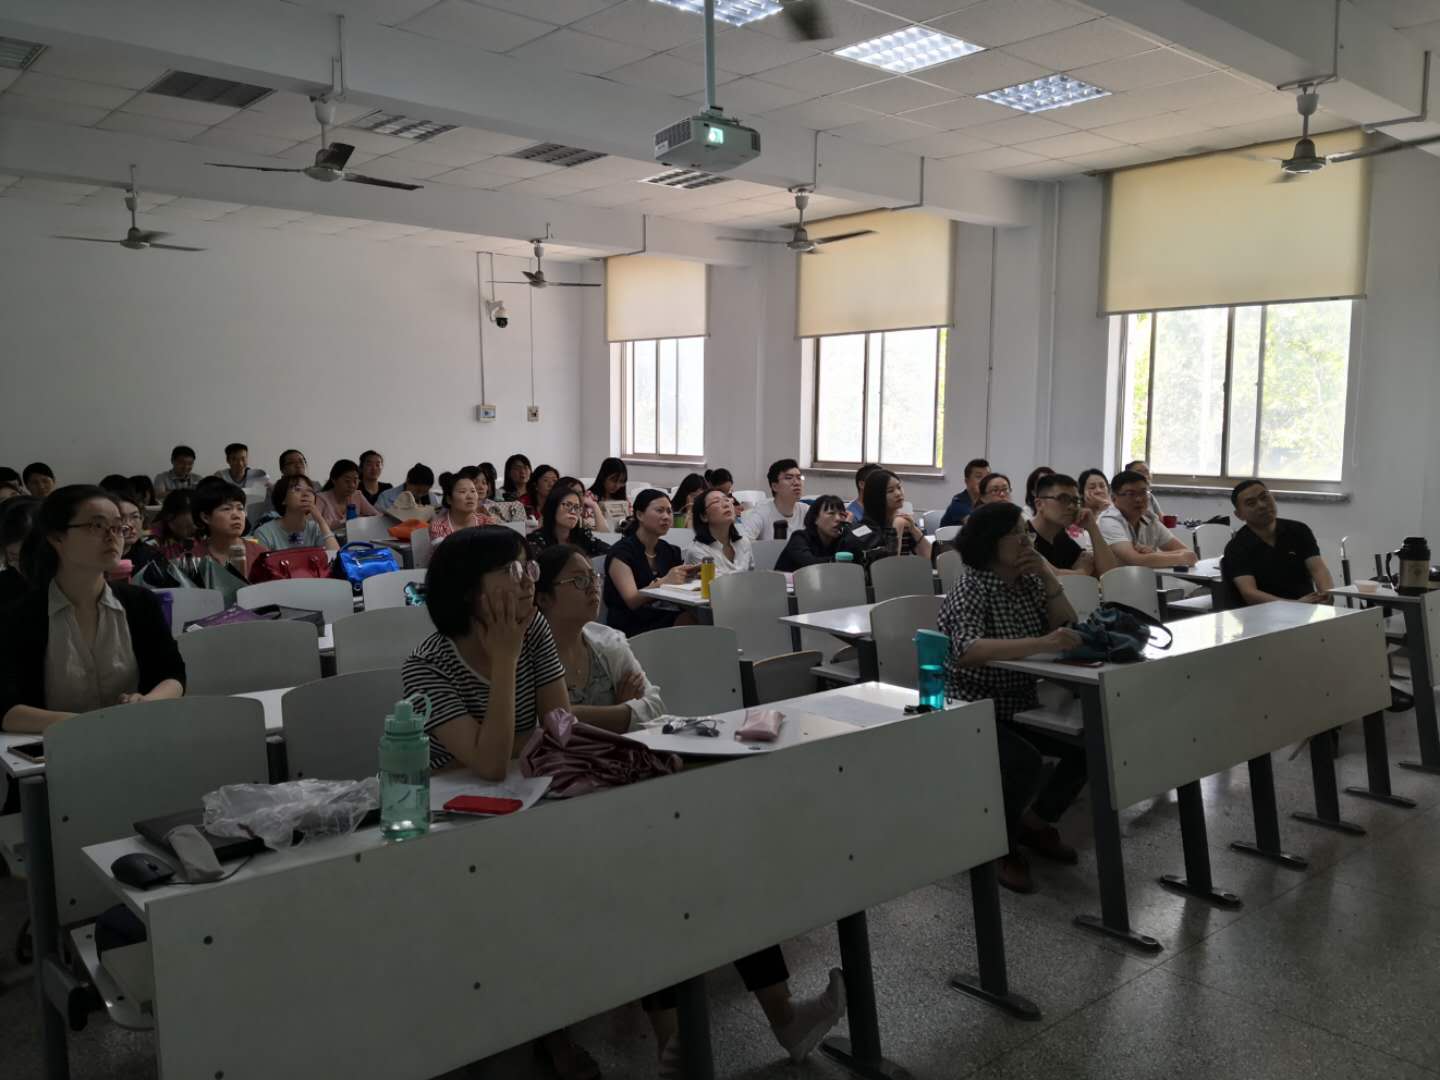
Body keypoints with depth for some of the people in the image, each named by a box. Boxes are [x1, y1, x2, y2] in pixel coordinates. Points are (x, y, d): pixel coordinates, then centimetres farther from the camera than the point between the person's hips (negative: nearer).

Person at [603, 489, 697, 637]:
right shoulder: (621, 552, -5)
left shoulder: (671, 552, 16)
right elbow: (632, 601, -17)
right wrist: (663, 582, -34)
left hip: (665, 625, 6)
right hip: (631, 631, -6)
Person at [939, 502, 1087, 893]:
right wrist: (1042, 643, -48)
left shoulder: (1029, 581, 3)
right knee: (1024, 761, -31)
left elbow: (1067, 628, 0)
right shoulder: (971, 589, -20)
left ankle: (1035, 821, 13)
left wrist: (1048, 577, -12)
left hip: (1020, 707, 7)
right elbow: (967, 651, -38)